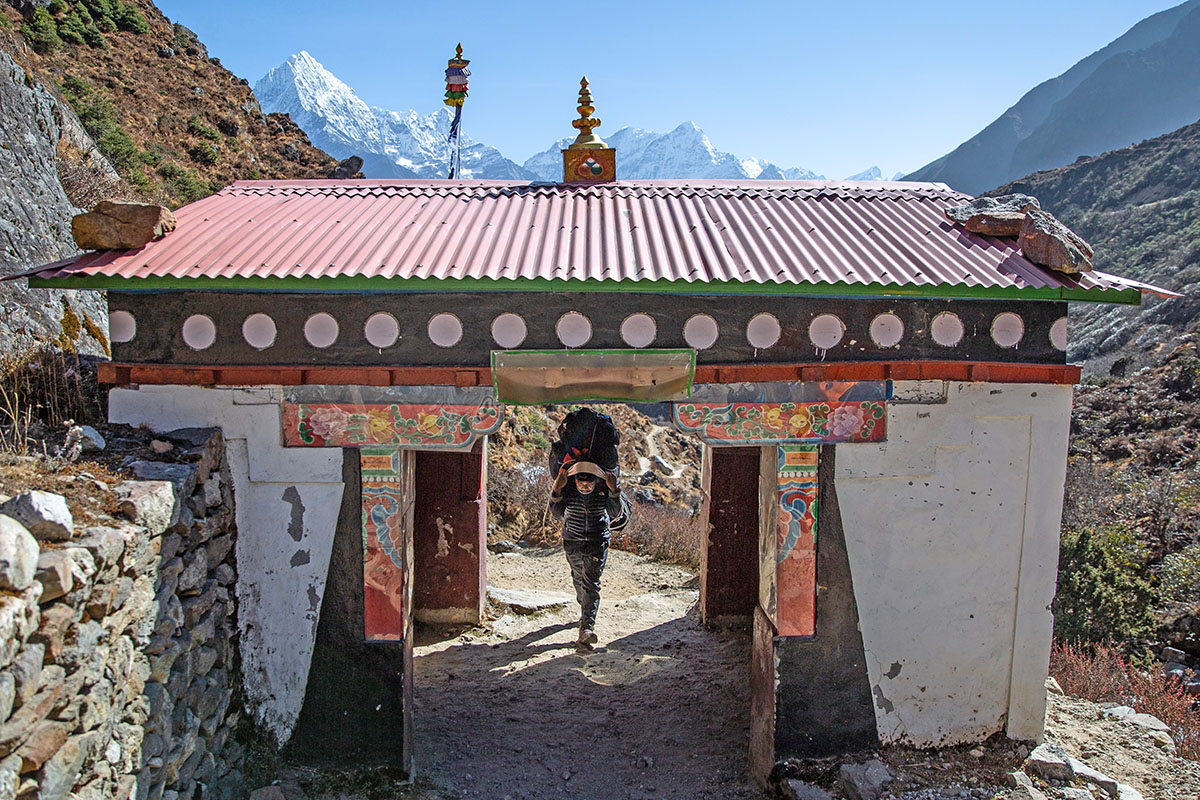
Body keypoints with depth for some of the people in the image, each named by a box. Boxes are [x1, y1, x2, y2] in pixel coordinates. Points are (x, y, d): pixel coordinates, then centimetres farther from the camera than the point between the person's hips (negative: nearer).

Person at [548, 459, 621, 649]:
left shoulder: (603, 486, -15)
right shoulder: (567, 486, -15)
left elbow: (614, 513, -17)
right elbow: (556, 513, -18)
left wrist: (613, 491, -31)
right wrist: (557, 490, -32)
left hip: (597, 542, -2)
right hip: (573, 541, 2)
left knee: (591, 584, -12)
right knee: (578, 578, 17)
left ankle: (586, 629, -17)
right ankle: (586, 612, 45)